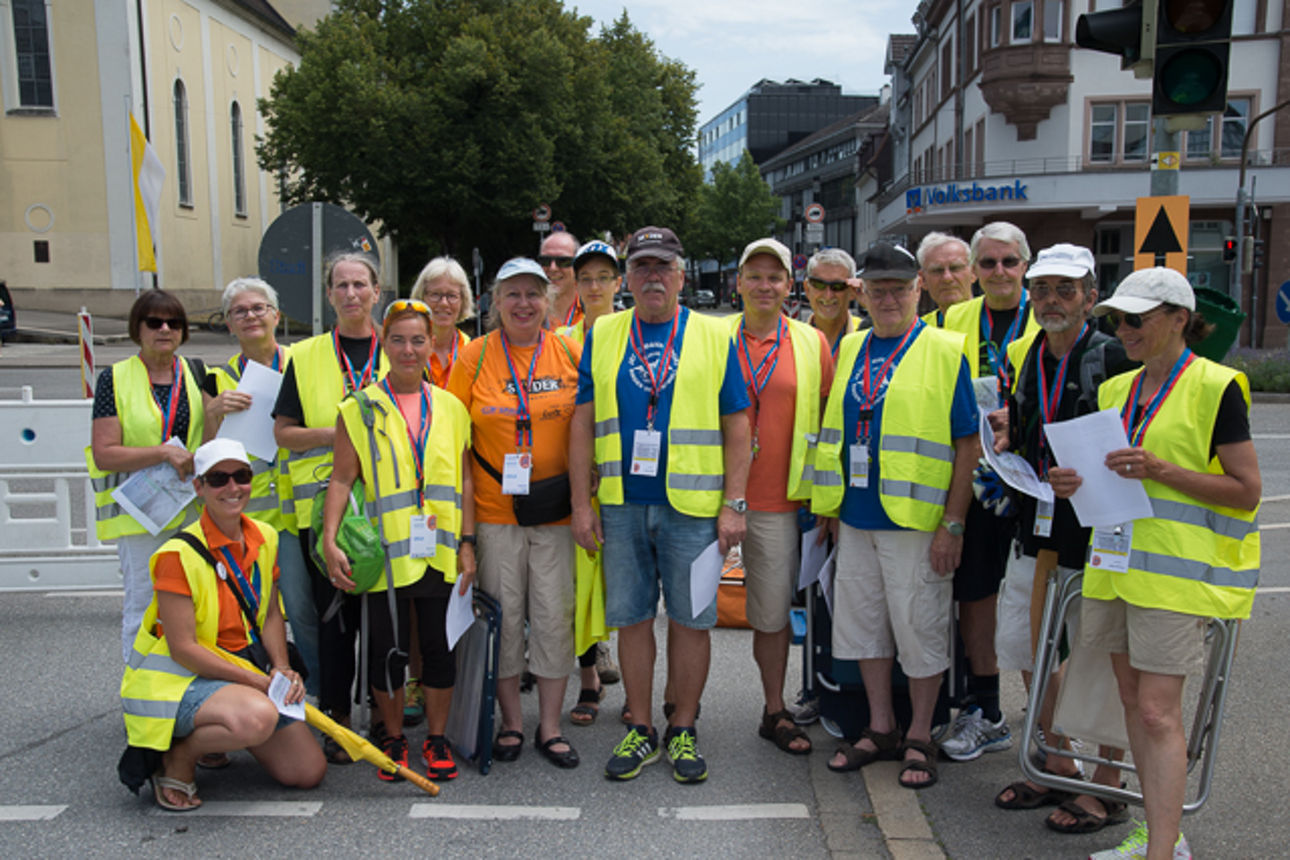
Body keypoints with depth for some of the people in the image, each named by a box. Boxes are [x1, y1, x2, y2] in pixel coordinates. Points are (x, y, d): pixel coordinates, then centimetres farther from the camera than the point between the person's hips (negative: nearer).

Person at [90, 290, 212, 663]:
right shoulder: (115, 379, 0)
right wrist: (164, 453, -17)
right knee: (143, 607, 1)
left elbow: (211, 436, 8)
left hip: (194, 507, 3)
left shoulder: (196, 372, 11)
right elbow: (103, 454, -6)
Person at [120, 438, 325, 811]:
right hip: (179, 679, -7)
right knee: (258, 717, -38)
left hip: (245, 672, 7)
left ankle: (219, 731, 21)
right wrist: (259, 682, -22)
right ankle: (176, 759, -7)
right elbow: (183, 648, -20)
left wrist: (281, 670, -6)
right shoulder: (180, 553, -18)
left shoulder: (265, 538, 3)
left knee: (309, 771, 0)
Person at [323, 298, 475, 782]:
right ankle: (393, 739, 25)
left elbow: (464, 481, 9)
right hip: (385, 553, -2)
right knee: (389, 648, 6)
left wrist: (467, 543, 4)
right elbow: (342, 479, -2)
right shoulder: (359, 410, 1)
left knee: (439, 646, 7)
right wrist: (330, 542, -12)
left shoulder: (451, 409, 8)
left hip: (440, 553, 2)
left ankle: (436, 740, 23)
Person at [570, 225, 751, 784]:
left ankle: (683, 730, 22)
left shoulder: (714, 336, 4)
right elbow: (583, 423, 8)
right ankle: (640, 730, 24)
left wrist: (734, 504, -5)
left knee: (690, 620, 5)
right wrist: (581, 502, 2)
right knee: (631, 617, 9)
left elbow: (736, 426, 2)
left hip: (692, 506, -2)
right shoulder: (602, 336, 9)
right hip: (621, 505, 2)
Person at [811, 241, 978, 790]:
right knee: (864, 621, 13)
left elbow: (967, 443, -8)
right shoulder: (850, 348, 11)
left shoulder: (945, 350, -6)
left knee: (919, 628, 4)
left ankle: (919, 739, 22)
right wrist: (830, 504, 13)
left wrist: (953, 523, -13)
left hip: (915, 518, -5)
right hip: (856, 517, 6)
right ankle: (880, 729, 29)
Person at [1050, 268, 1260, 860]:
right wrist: (1077, 485, 1)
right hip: (1117, 561, 7)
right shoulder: (1117, 389, 13)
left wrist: (1157, 470, -20)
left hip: (1176, 568, -7)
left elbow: (1246, 490, -9)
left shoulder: (1215, 387, -7)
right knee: (1133, 702, 12)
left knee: (1158, 712, -9)